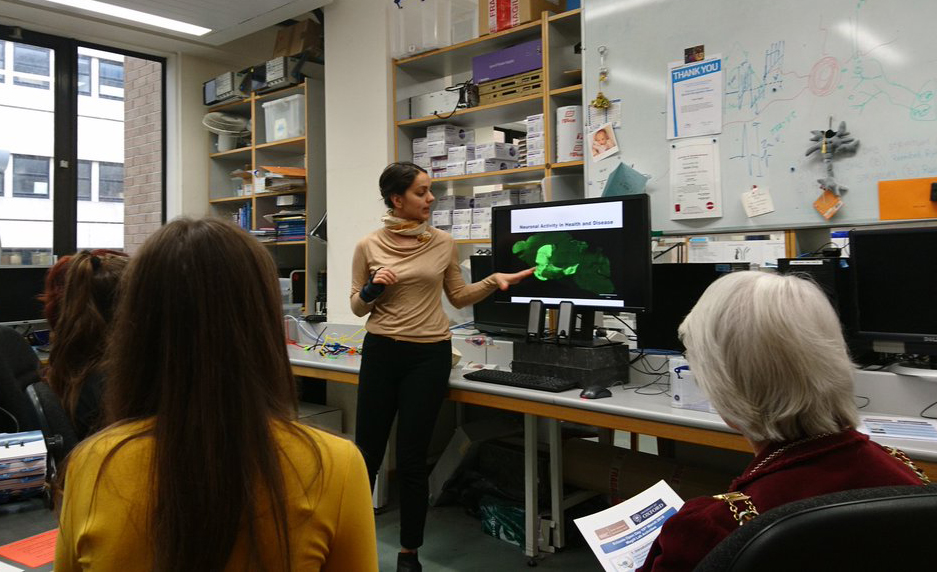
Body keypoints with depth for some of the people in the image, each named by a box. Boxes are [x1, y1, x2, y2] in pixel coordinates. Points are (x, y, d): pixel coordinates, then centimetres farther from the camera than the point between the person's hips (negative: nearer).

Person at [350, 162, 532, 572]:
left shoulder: (443, 243, 2)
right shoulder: (368, 246, -2)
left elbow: (459, 298, 11)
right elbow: (357, 308, 4)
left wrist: (494, 282, -3)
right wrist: (371, 289, -16)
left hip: (429, 356, 0)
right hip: (381, 353, 0)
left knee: (411, 459, 4)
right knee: (367, 451, 9)